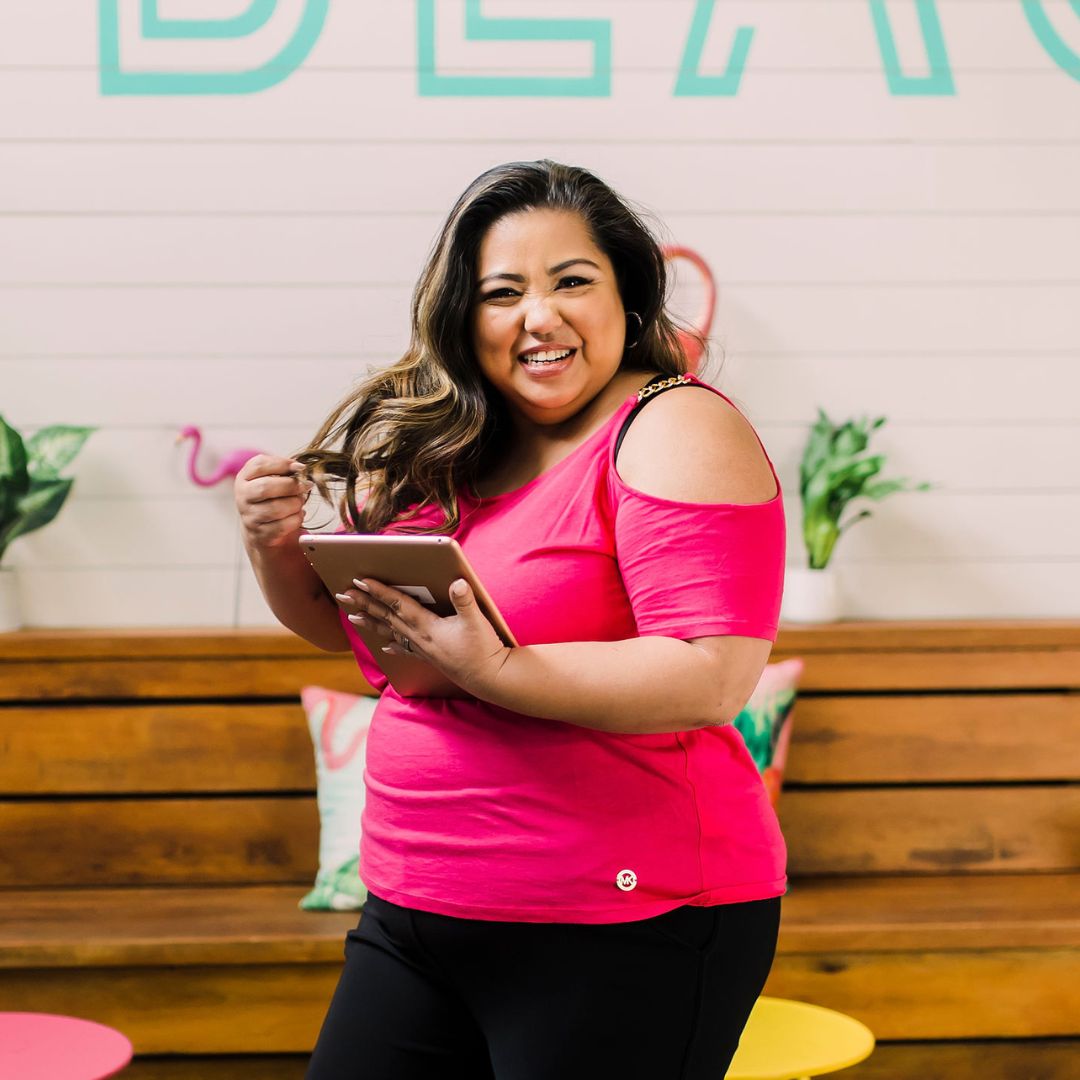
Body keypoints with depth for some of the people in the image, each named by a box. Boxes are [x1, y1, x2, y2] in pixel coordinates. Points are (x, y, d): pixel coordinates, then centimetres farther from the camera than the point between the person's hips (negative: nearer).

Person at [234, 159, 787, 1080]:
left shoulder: (674, 432, -10)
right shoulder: (438, 447, 8)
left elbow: (713, 679, -21)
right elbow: (340, 622, 22)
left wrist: (494, 673, -28)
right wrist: (276, 544, 1)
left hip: (620, 931, -6)